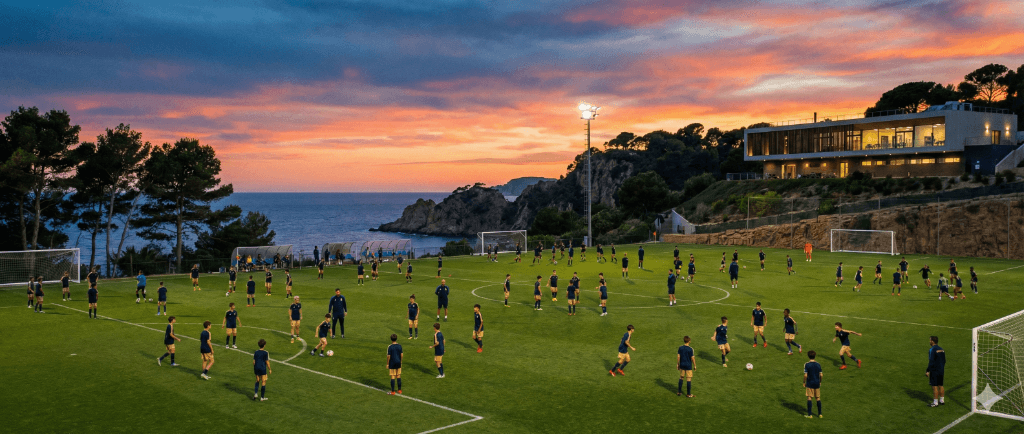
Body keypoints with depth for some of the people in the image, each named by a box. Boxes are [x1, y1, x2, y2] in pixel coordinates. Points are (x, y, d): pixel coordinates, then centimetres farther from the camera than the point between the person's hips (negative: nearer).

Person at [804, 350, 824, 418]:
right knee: (818, 398, 12)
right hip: (817, 383, 3)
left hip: (809, 383, -3)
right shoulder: (818, 364, 0)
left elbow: (805, 375, -13)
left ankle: (809, 414, 3)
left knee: (809, 398, 2)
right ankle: (820, 414, 17)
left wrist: (804, 383, -1)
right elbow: (821, 375, 0)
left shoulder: (806, 364, -11)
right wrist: (820, 382, 15)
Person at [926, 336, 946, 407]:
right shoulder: (941, 349, 10)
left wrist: (927, 371, -15)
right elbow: (944, 361, 16)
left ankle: (935, 403, -2)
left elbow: (931, 362, -19)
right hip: (941, 371, 8)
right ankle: (942, 400, 21)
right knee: (940, 385, 15)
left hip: (934, 371, -8)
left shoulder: (932, 350, -15)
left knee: (934, 386, -4)